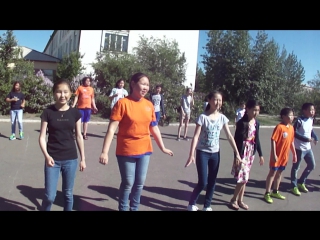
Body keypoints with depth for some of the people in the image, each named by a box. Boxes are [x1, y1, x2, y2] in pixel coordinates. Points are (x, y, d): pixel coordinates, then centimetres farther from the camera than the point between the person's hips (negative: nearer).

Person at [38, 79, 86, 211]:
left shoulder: (75, 113, -1)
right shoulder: (48, 112, -5)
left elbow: (79, 136, 5)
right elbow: (42, 137, -4)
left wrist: (83, 158, 6)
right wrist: (46, 156, -19)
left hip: (70, 159, 1)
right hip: (53, 159, -1)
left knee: (68, 193, 12)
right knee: (49, 196, 1)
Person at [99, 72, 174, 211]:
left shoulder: (149, 105, 3)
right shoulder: (122, 103, -12)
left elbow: (154, 128, 12)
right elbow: (112, 129, -16)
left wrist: (162, 148, 17)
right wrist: (105, 152, -21)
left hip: (144, 150, 5)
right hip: (126, 151, -4)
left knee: (140, 183, 14)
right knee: (128, 183, 6)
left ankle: (134, 208, 35)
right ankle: (123, 208, 29)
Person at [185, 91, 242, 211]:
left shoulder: (222, 118, -1)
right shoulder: (203, 117, -13)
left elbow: (229, 136, 2)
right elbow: (196, 136, -16)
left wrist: (237, 153, -1)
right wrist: (191, 155, -22)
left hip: (215, 153, 4)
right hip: (202, 152, -4)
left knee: (212, 182, 11)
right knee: (202, 182, -5)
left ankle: (207, 206, 27)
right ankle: (191, 204, 17)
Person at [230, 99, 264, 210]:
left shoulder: (256, 123, 5)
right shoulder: (242, 123, -16)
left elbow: (257, 139, 13)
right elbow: (237, 140, -15)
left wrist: (260, 154, 16)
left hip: (251, 152, 7)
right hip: (242, 152, -6)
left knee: (244, 178, 12)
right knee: (242, 178, -6)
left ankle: (240, 200, 24)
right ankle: (234, 200, 12)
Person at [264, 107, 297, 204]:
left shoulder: (291, 128, 5)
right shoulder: (279, 127, -17)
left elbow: (291, 142, 14)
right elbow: (273, 140, -19)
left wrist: (294, 154, 15)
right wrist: (274, 154, -21)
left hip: (285, 156, 7)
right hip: (277, 155, -7)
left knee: (279, 173, 17)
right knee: (272, 173, 1)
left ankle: (275, 192, 31)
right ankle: (267, 194, 11)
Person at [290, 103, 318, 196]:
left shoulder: (311, 120, 5)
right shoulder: (300, 121, -18)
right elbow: (294, 133, -21)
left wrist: (315, 137, -2)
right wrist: (307, 139, -25)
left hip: (308, 148, 8)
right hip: (299, 148, -8)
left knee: (312, 165, 15)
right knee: (296, 167, 4)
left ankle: (301, 182, 31)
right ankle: (294, 186, 17)